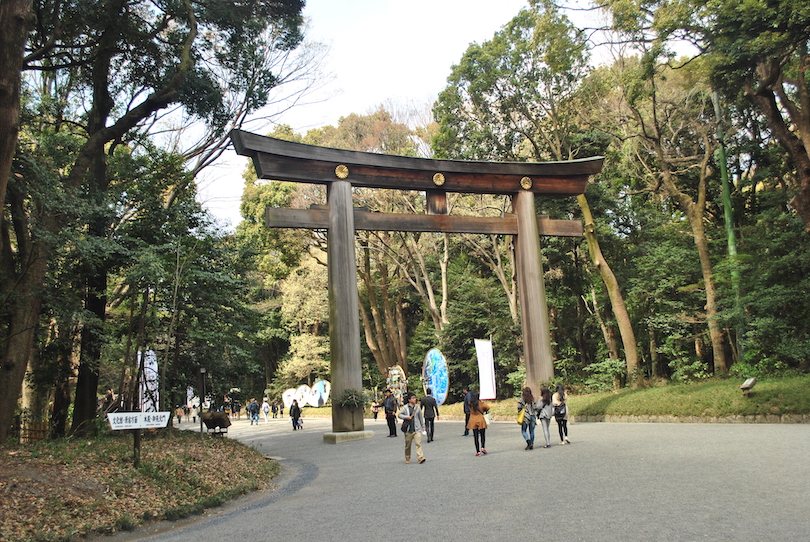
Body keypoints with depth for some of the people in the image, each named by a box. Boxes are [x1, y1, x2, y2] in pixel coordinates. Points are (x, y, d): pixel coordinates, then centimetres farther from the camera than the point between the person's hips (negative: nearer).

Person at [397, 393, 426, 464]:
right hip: (408, 429, -1)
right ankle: (407, 458, 25)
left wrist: (423, 427, 14)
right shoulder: (405, 407, 1)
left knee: (418, 443, -12)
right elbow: (399, 415, -1)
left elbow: (421, 417, 14)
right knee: (408, 445, 9)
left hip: (417, 429, 1)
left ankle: (420, 457, -17)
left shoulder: (417, 407, 7)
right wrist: (406, 417, -17)